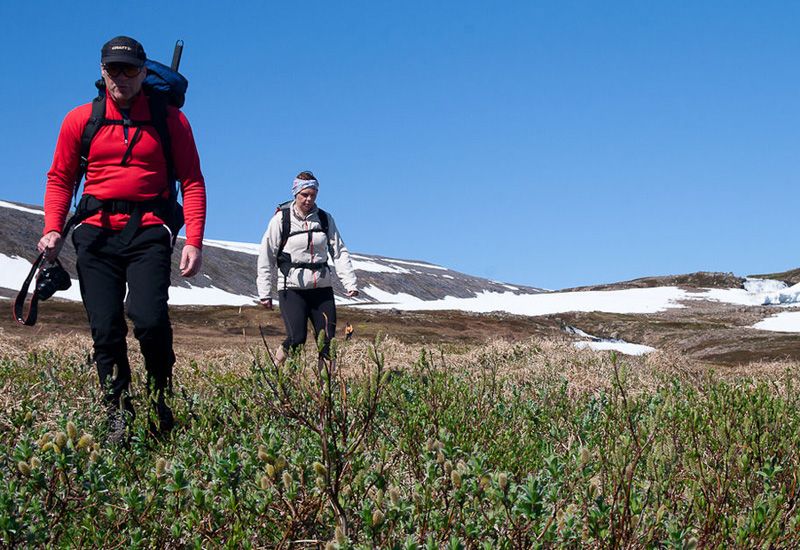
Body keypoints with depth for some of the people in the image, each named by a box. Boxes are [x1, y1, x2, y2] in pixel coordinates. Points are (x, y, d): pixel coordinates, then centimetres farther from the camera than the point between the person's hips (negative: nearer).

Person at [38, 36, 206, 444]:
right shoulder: (80, 119, 11)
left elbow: (192, 182, 4)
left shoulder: (169, 120, 7)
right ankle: (118, 416, 11)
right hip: (97, 232, 2)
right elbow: (60, 179, 13)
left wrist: (194, 241, -7)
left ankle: (160, 396, 7)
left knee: (149, 318, -18)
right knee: (105, 329, -2)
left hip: (148, 231, -2)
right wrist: (53, 229, -3)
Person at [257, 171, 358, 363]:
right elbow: (266, 257, 1)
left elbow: (339, 252, 8)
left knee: (328, 339, -4)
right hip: (292, 288, -3)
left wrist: (350, 283, -3)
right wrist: (265, 293, -1)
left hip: (322, 287, 3)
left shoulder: (325, 218, 8)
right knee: (297, 339, -14)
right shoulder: (281, 219, -2)